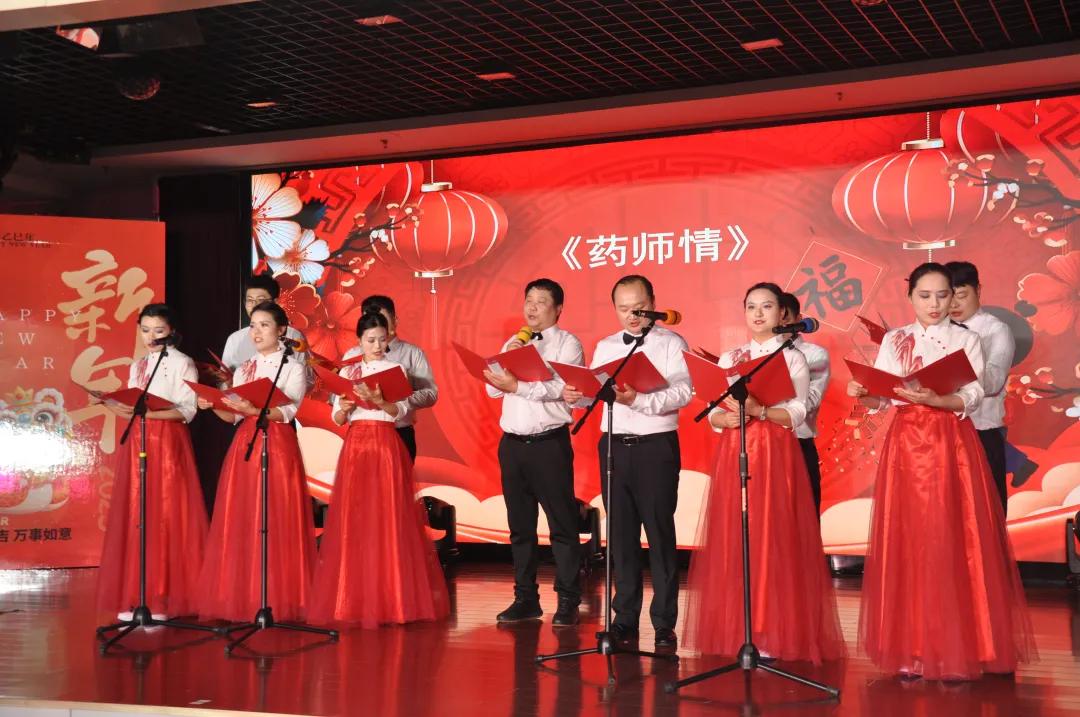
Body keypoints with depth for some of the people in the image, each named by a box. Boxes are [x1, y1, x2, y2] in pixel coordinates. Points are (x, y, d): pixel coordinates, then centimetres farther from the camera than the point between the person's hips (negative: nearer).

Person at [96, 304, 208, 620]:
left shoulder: (182, 363, -1)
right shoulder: (137, 367, 18)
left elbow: (187, 409, -9)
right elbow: (133, 406, 17)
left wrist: (149, 412, -22)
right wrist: (123, 409, -5)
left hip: (168, 443, -6)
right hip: (138, 443, 6)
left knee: (165, 517, -8)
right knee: (134, 517, 2)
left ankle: (162, 598, -5)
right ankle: (135, 596, 5)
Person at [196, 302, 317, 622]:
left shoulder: (293, 368, 1)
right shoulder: (243, 370, 16)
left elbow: (287, 412, -12)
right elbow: (233, 416, 12)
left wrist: (252, 409, -27)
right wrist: (214, 406, -8)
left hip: (278, 446, -5)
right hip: (244, 445, 5)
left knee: (277, 523, -6)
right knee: (241, 522, 1)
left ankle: (279, 600, -1)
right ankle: (244, 598, 6)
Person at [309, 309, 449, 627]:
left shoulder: (395, 370, 3)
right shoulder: (348, 372, 11)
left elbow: (401, 411, -8)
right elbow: (337, 419, 9)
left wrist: (378, 401, -27)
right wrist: (343, 407, -13)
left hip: (386, 445, -3)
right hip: (355, 445, 3)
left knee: (387, 520, -5)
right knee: (352, 521, 1)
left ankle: (389, 599, -1)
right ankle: (353, 599, 6)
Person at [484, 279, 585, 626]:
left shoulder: (567, 343, -1)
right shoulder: (513, 344, 17)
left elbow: (560, 388, -15)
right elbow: (494, 389, 9)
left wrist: (516, 386, -20)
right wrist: (508, 358, -5)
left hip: (549, 443, -6)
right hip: (512, 443, 6)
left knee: (562, 524, -4)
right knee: (520, 525, 10)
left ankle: (568, 601, 0)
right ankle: (526, 598, 17)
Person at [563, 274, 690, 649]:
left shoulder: (671, 344, 0)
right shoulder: (605, 347, 15)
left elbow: (682, 393, -14)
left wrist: (638, 399, -27)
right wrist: (574, 394, -14)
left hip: (656, 446, -4)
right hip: (614, 445, 4)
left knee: (659, 531, -2)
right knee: (621, 531, 8)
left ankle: (664, 622, 5)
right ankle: (625, 617, 17)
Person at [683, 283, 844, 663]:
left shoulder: (792, 358, 3)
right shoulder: (729, 358, 13)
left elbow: (796, 414, -7)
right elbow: (713, 413, 9)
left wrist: (758, 410, -22)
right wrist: (729, 418, -12)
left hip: (776, 454, -3)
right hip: (734, 453, 4)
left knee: (773, 541, -7)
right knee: (734, 541, 1)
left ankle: (771, 635, -5)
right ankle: (736, 631, 7)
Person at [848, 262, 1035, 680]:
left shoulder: (966, 340, 5)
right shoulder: (894, 341, 10)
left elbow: (972, 398, -7)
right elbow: (881, 399, 4)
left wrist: (932, 399, -24)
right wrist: (862, 394, -18)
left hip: (953, 445, -2)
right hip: (907, 445, 2)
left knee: (954, 544, -5)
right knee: (908, 545, 0)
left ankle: (958, 651, 0)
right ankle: (913, 650, 5)